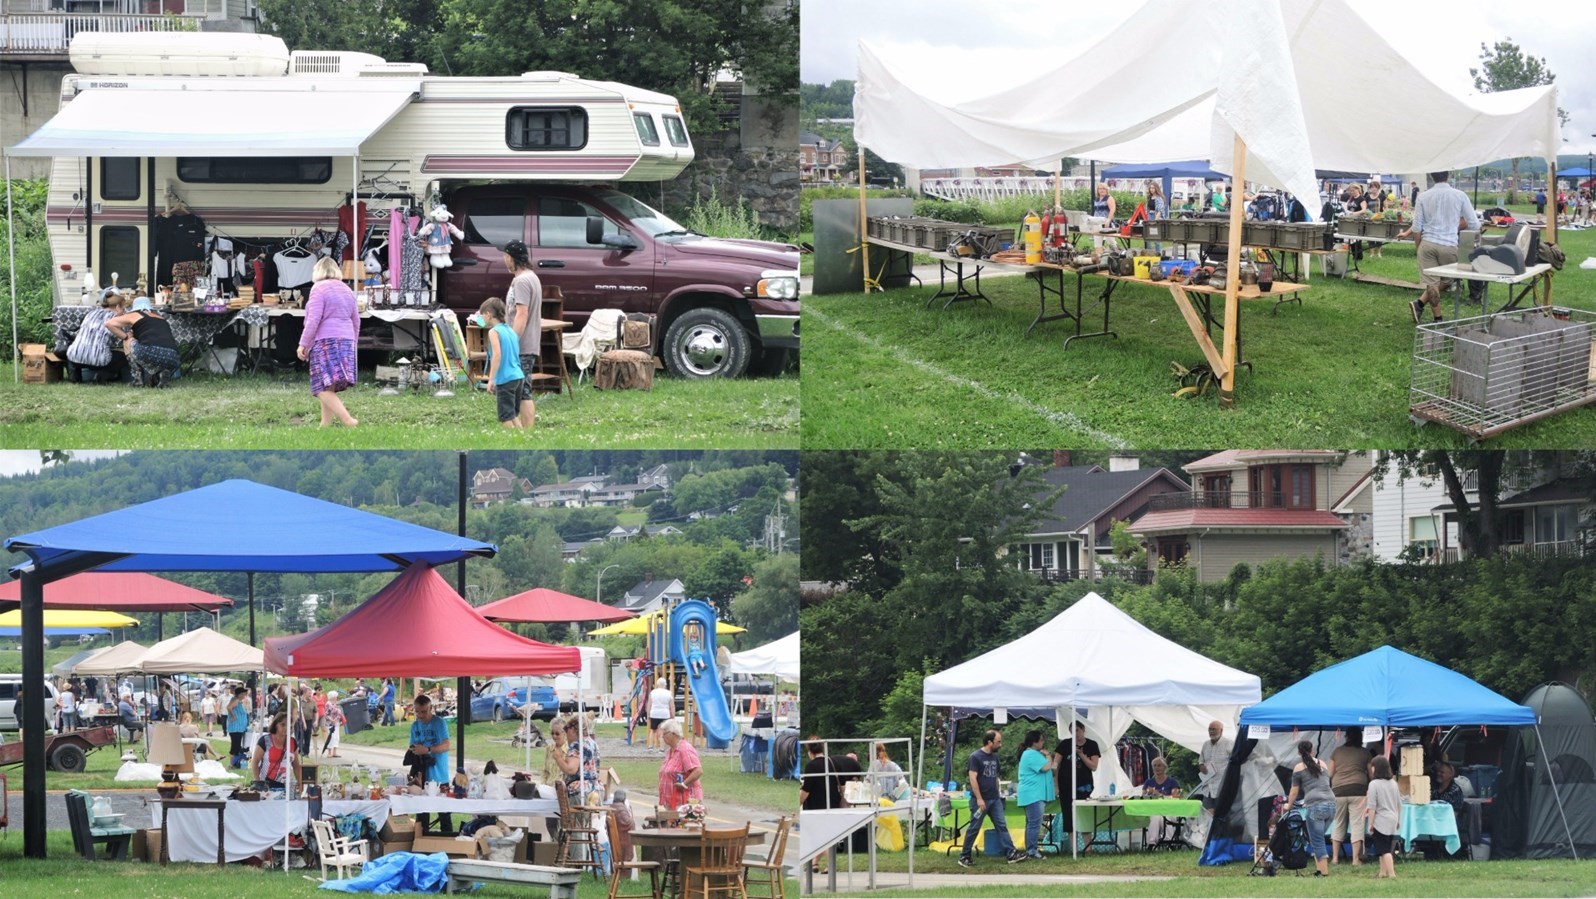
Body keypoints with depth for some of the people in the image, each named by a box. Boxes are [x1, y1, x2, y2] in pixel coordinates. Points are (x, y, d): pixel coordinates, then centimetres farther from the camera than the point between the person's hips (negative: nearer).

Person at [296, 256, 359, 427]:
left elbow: (314, 320, -13)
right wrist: (352, 342, 31)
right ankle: (325, 425, 9)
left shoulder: (319, 288, -6)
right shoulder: (346, 289, 17)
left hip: (325, 342, -8)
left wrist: (303, 343, -9)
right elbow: (356, 320, 22)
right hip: (345, 341, 8)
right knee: (329, 388, 12)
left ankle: (348, 421, -26)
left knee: (323, 389, -12)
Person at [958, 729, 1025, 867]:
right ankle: (964, 857, 9)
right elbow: (973, 778, -16)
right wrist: (979, 799, -20)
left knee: (1002, 826, -1)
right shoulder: (976, 757, -11)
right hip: (980, 800, -7)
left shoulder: (994, 757, 12)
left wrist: (998, 793, 13)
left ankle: (1011, 853, -5)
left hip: (994, 799, 7)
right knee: (974, 828, 0)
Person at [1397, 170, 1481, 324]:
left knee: (1432, 282, 6)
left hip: (1427, 243, 1)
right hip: (1449, 245, -1)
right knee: (1445, 280, 16)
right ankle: (1420, 303, 4)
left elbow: (1417, 228, 3)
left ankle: (1438, 318, 4)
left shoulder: (1423, 197, 1)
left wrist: (1419, 246, 18)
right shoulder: (1460, 196, -2)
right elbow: (1474, 225, 1)